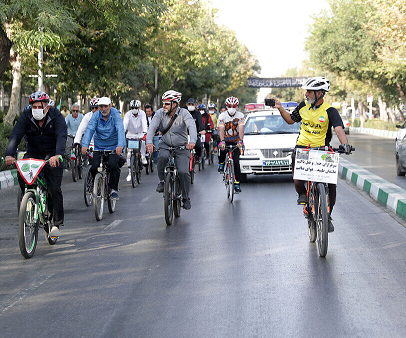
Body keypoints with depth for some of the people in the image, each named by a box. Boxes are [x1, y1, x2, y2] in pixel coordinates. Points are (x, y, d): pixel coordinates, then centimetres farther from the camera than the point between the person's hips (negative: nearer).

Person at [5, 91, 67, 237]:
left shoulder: (56, 116, -17)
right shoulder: (26, 116, -11)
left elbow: (61, 136, -31)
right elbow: (16, 135, -22)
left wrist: (57, 155, -50)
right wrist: (9, 154, -40)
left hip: (52, 155, -3)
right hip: (33, 153, 3)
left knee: (54, 189, -13)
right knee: (22, 175, -23)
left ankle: (56, 223, -2)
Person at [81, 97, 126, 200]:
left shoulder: (116, 115, -11)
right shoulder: (96, 115, -4)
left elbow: (120, 130, -25)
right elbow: (89, 129, -16)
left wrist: (120, 145, -43)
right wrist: (85, 145, -32)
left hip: (114, 146, -3)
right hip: (99, 147, 3)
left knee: (113, 164, -27)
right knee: (94, 167, -13)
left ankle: (114, 189, -7)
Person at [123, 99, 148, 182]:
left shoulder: (142, 113, -13)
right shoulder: (128, 114, -14)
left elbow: (144, 123, -26)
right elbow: (125, 124, -27)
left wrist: (145, 132, -44)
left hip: (140, 133, 0)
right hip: (131, 134, 0)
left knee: (142, 141, -36)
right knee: (129, 153, -10)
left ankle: (143, 157, -9)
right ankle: (130, 172, -3)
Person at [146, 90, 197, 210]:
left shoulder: (183, 113, -13)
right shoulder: (160, 113, -6)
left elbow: (192, 126, -28)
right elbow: (152, 127, -18)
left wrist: (192, 141, -47)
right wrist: (149, 141, -37)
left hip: (182, 147, -1)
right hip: (165, 145, 2)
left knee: (183, 172, -15)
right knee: (162, 157, -33)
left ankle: (186, 198, 6)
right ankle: (162, 180, -6)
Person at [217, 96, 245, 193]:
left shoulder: (240, 116, -11)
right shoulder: (222, 116, -12)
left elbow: (241, 129, -23)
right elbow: (221, 129, -23)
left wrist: (240, 141, -39)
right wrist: (222, 141, -40)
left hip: (236, 141, 0)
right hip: (225, 140, 0)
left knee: (236, 162, -8)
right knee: (222, 150, -31)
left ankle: (237, 183, -2)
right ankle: (221, 163, 3)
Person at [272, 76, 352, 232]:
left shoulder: (330, 111, -10)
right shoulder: (303, 106, 4)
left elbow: (339, 129, -23)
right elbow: (291, 120, 20)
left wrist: (344, 143, -41)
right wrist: (280, 108, 5)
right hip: (302, 148, 2)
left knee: (331, 184, -8)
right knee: (298, 181, -23)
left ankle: (327, 216, 9)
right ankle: (302, 193, 11)